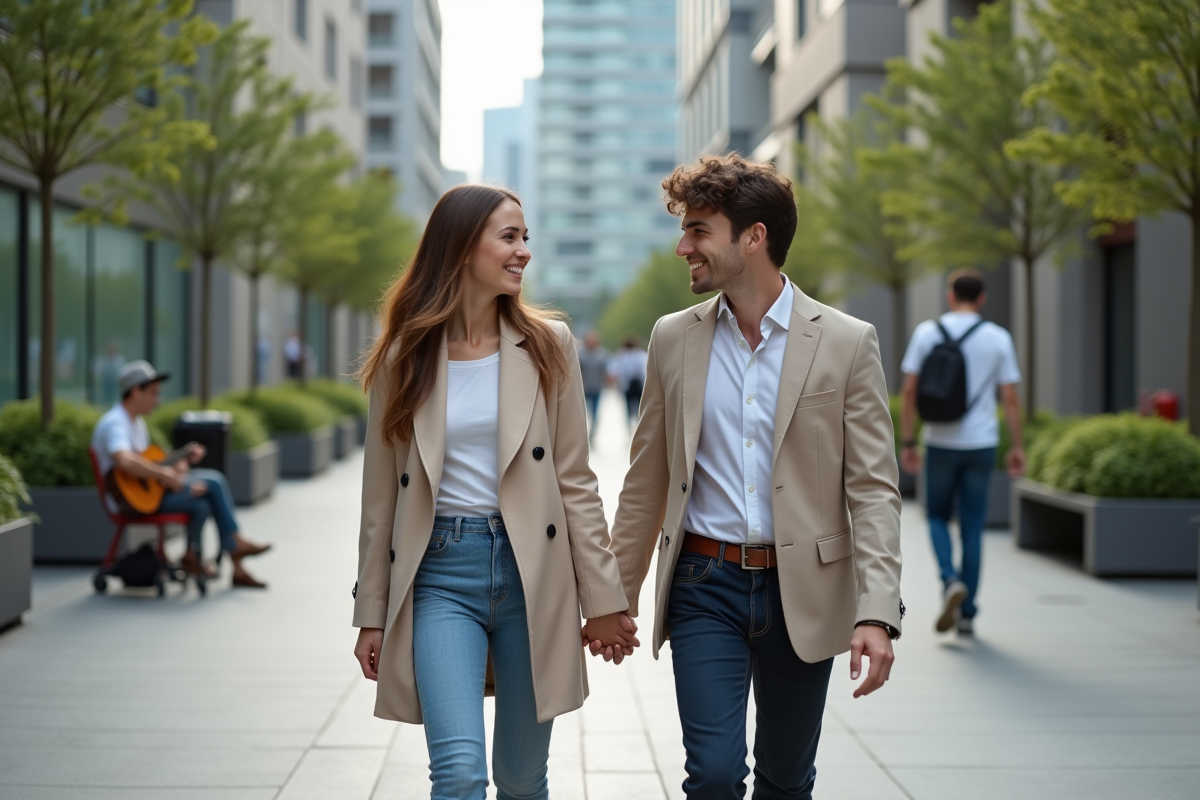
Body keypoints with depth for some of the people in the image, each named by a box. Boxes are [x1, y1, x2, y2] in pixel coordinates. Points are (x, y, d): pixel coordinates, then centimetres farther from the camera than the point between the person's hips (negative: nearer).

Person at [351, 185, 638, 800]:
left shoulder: (548, 345, 3)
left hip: (532, 571, 1)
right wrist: (372, 615, 7)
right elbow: (381, 496, 7)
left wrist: (601, 598, 1)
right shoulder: (404, 357, 3)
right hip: (441, 574, -1)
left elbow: (573, 479, 4)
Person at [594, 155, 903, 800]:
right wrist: (617, 596, 10)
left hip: (801, 593, -1)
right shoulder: (673, 339, 4)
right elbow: (645, 483, 11)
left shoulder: (847, 343, -4)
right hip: (705, 585, 1)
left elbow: (873, 490, -6)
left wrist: (877, 614, -16)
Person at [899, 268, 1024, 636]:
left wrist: (907, 442, 2)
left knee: (937, 515, 17)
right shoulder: (998, 338, 0)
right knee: (972, 526, 8)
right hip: (981, 444, 1)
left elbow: (910, 391, -4)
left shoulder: (926, 332, -1)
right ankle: (966, 614, 9)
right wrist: (1017, 446, 4)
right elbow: (1010, 398, -3)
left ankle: (951, 580, -9)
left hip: (940, 442, -1)